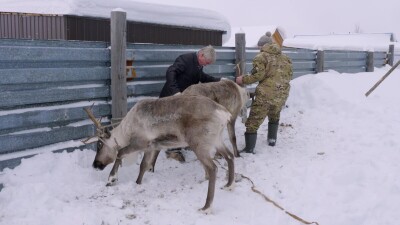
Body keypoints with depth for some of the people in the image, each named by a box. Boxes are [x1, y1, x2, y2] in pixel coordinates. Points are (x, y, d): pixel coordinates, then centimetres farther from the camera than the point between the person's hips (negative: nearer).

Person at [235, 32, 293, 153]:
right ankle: (272, 139, 37)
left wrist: (243, 79, -3)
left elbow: (258, 75, -13)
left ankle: (249, 149, -5)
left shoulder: (261, 57, -3)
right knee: (274, 116, 33)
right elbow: (289, 75, 13)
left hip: (266, 94, -6)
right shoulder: (284, 57, 15)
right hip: (282, 94, 6)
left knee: (253, 121, -1)